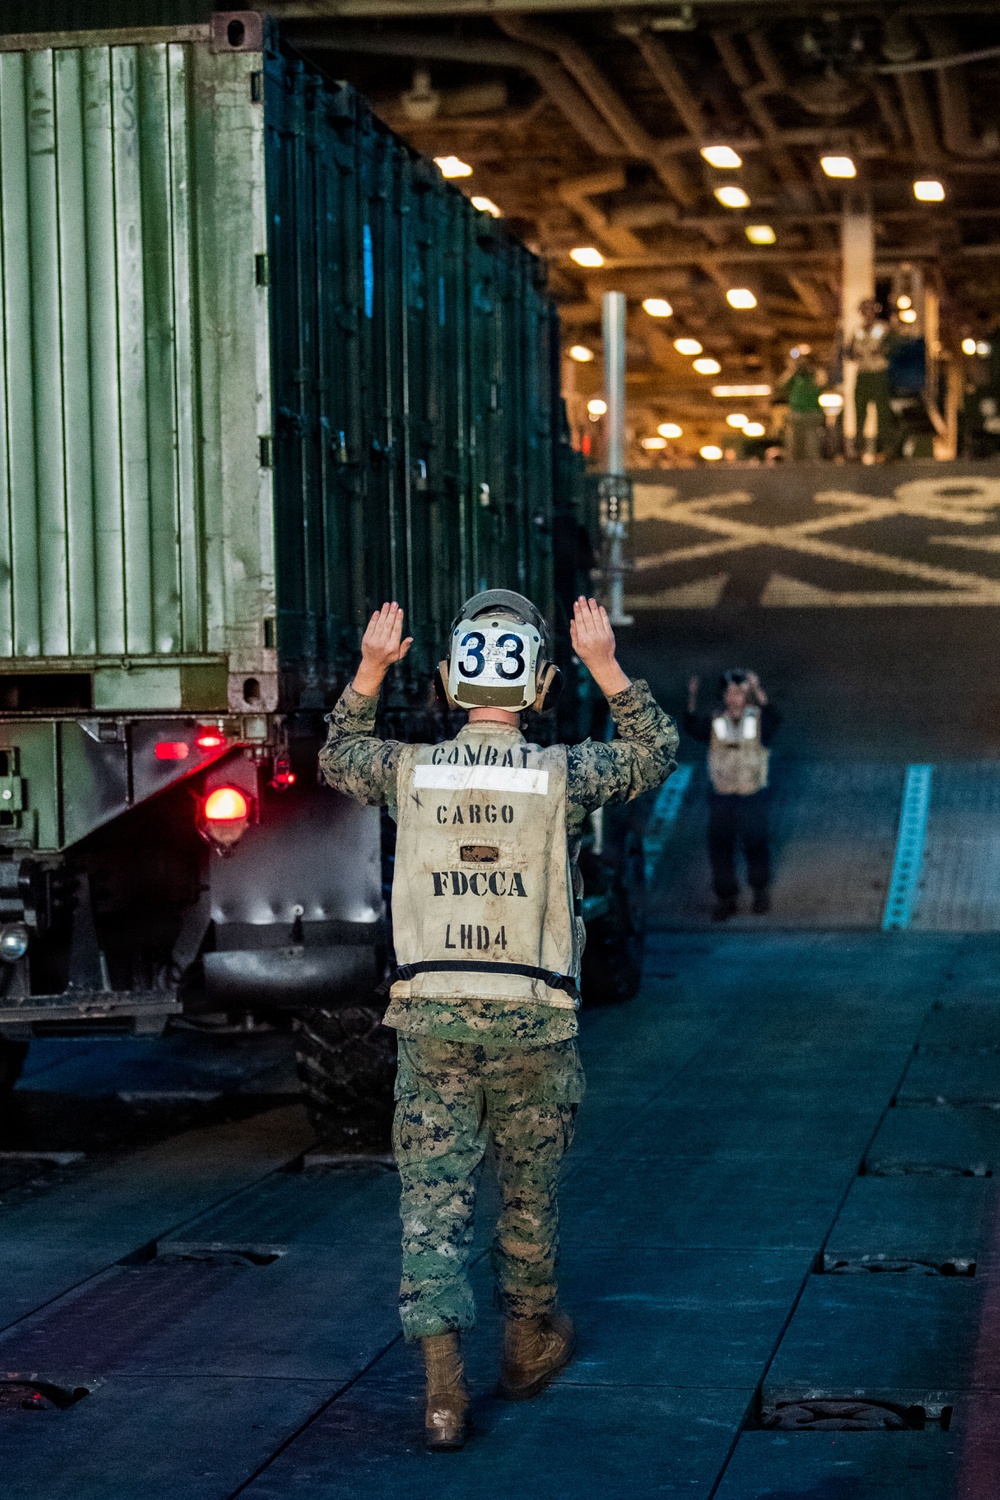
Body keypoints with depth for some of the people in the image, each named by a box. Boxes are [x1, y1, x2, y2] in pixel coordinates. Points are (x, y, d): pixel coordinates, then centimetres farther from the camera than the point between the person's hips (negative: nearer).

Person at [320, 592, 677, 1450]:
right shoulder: (561, 775, -8)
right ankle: (529, 1345, 34)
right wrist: (606, 667, 11)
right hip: (532, 1021, -1)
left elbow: (338, 759, 21)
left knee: (433, 1196, 1)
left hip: (431, 1016, 1)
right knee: (529, 1192, 17)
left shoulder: (410, 772, -2)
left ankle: (444, 1383, -9)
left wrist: (369, 671, 20)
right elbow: (657, 752, 11)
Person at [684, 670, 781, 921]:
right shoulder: (715, 723, 1)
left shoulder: (758, 719, -4)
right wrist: (692, 699, -33)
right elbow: (694, 728, -18)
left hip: (753, 796, -2)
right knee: (720, 848, 5)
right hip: (721, 796, 2)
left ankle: (761, 892, 32)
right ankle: (726, 898, 18)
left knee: (756, 845, 9)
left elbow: (773, 719, -28)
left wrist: (758, 691, -41)